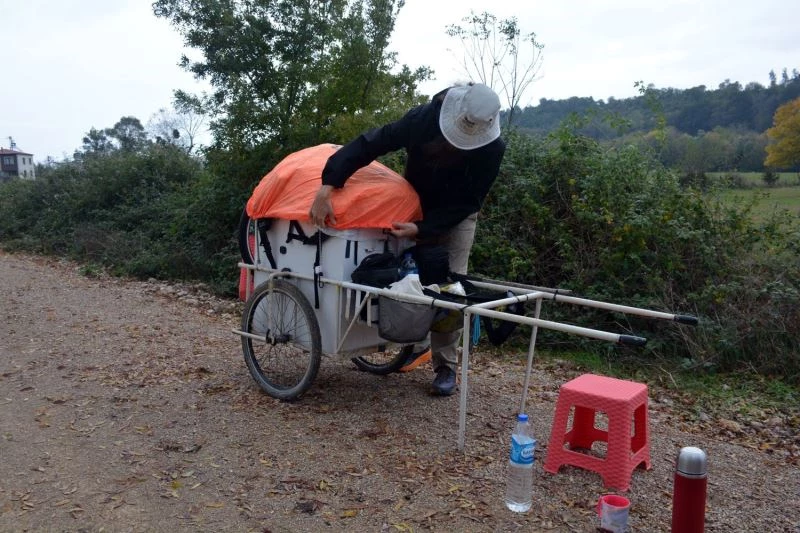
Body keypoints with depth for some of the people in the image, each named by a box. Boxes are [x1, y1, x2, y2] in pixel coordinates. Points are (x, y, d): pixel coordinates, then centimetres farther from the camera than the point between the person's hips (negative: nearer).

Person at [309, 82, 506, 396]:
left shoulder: (492, 149, -31)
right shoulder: (422, 119, -31)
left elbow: (466, 203, -25)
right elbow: (368, 144, -33)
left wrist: (422, 229, -37)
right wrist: (327, 188, -44)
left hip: (455, 216, -2)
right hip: (415, 206, 2)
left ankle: (446, 366, -1)